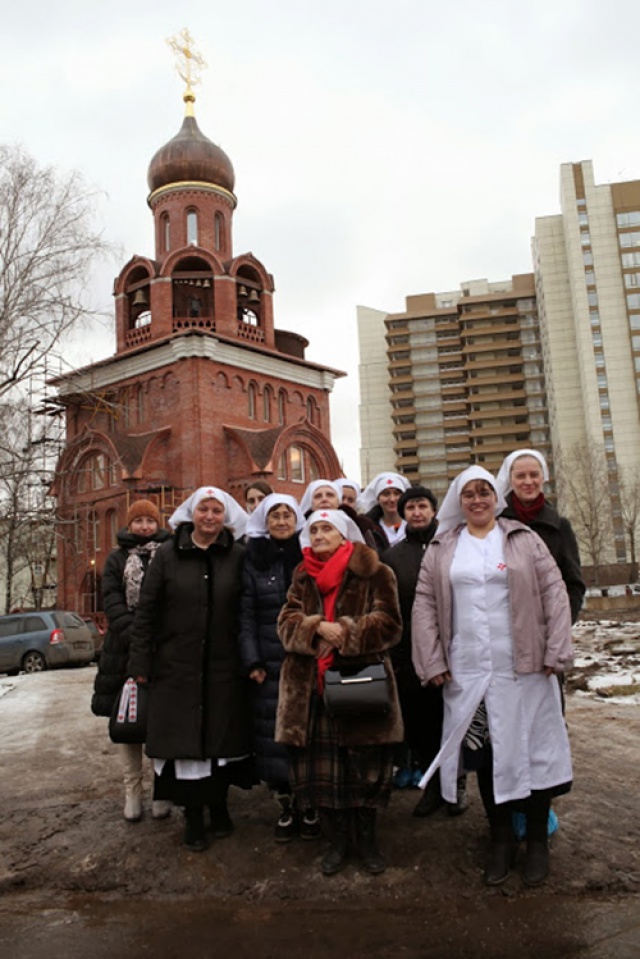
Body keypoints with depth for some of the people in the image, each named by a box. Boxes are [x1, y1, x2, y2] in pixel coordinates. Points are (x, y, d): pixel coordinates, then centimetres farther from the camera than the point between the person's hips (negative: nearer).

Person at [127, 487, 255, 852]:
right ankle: (193, 815, 20)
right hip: (177, 667, 0)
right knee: (184, 739, 4)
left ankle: (220, 806, 30)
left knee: (223, 736, 10)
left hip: (224, 668, 0)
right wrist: (141, 663, -2)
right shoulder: (168, 555, 0)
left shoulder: (238, 556, -1)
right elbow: (146, 611, 1)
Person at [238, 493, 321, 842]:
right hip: (269, 665, 0)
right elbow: (246, 614, 1)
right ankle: (286, 807, 20)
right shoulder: (253, 559, 5)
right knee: (275, 736, 3)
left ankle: (309, 806, 21)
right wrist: (252, 661, -6)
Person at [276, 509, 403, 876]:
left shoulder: (374, 573, -3)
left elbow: (388, 624, -9)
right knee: (320, 770, 8)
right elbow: (287, 621, 3)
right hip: (312, 687, 4)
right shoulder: (303, 576, 12)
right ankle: (337, 840, 28)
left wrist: (346, 632, -19)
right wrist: (317, 627, -16)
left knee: (366, 767, 8)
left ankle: (367, 838, 30)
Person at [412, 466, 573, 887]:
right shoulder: (441, 549, 7)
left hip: (523, 669, -1)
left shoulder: (525, 540, 3)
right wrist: (433, 662, -1)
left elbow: (555, 594, -1)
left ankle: (537, 840, 24)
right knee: (484, 754, 9)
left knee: (531, 750, 6)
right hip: (467, 673, 2)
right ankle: (501, 839, 26)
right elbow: (425, 605, 5)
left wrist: (555, 652, -8)